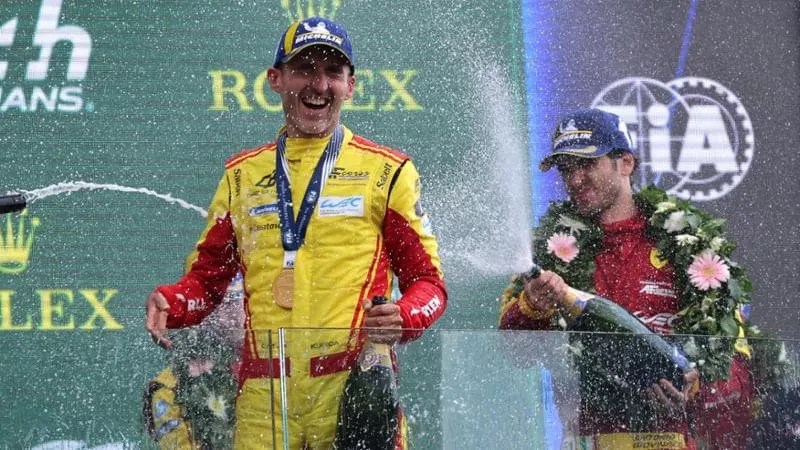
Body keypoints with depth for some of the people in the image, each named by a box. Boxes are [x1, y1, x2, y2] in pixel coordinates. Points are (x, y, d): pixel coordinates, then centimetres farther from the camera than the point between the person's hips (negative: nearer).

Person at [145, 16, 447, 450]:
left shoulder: (386, 171, 9)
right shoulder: (242, 174, 18)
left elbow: (427, 280, 8)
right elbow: (207, 276, 21)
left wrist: (403, 318, -14)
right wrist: (170, 303, 0)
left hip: (354, 390, -2)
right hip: (263, 397, 2)